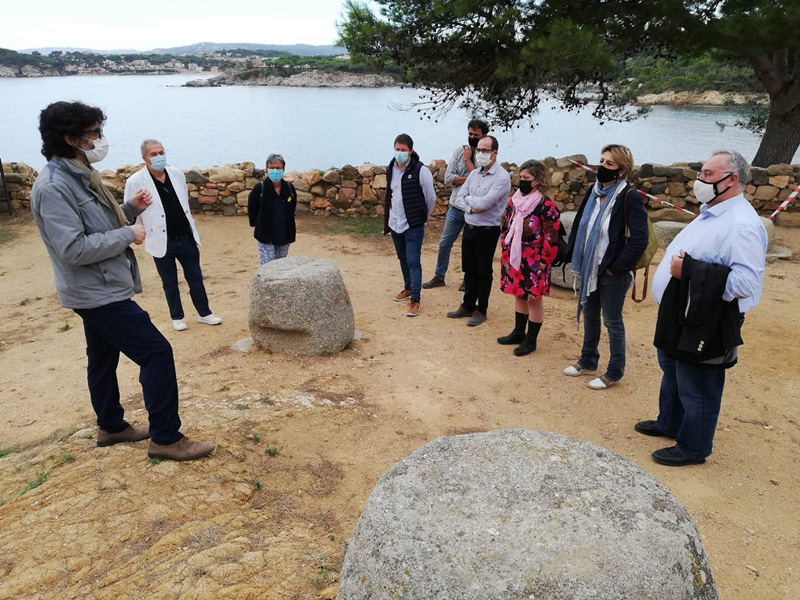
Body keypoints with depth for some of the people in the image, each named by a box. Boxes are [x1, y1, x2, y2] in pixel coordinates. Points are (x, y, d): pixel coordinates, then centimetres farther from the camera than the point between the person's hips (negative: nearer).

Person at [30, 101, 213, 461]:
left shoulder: (80, 176, 11)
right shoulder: (53, 187, -20)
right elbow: (73, 249, -26)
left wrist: (130, 210, 2)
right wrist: (128, 235, -19)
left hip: (100, 290, 10)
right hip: (98, 293, -10)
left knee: (103, 360, 20)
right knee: (156, 351, -11)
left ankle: (111, 427, 37)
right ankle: (166, 438, -3)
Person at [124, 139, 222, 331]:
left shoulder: (177, 174, 3)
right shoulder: (135, 182, -11)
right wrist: (141, 234, -2)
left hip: (186, 238, 3)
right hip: (162, 243, -3)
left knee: (196, 278, 10)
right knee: (170, 283, 10)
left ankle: (204, 313, 24)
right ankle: (177, 317, 27)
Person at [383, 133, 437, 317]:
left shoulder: (420, 171, -14)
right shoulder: (391, 169, 6)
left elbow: (431, 198, -6)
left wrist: (422, 216, 7)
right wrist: (387, 220, 17)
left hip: (413, 225, -6)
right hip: (395, 223, 6)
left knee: (413, 261, -7)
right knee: (402, 259, 18)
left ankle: (415, 300, -3)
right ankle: (408, 288, 36)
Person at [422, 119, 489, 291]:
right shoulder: (460, 151, 2)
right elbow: (448, 178, -6)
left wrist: (468, 160, -13)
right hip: (456, 207, 4)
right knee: (444, 243, 10)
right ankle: (439, 276, 26)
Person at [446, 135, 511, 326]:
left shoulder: (502, 176, -14)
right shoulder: (474, 174, 8)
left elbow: (485, 202, -23)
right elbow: (459, 198, 4)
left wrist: (469, 198, -5)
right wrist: (471, 208, -15)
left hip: (487, 231, -7)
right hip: (469, 228, 7)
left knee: (483, 273, 5)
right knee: (469, 270, 15)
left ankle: (481, 310, 18)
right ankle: (468, 306, 29)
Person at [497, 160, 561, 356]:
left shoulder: (546, 206, -16)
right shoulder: (515, 200, 7)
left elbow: (551, 238, -15)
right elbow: (505, 227, 15)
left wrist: (543, 262, -14)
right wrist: (505, 252, 11)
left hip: (533, 263, -7)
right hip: (514, 260, 7)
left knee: (534, 299, 5)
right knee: (519, 295, 19)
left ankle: (531, 340, 17)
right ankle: (518, 333, 34)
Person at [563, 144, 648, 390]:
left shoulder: (630, 197, -16)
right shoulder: (593, 191, 4)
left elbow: (639, 239, -21)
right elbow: (579, 224, 13)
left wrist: (617, 267, -18)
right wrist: (574, 257, 7)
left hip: (612, 273, -7)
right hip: (589, 268, 7)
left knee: (612, 322, 6)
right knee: (589, 316, 19)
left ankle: (615, 372, 22)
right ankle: (588, 361, 37)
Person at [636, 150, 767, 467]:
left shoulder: (743, 224, -23)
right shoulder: (711, 213, 9)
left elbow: (746, 282, -31)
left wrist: (690, 270, -31)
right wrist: (675, 262, 10)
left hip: (704, 325, -10)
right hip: (679, 317, 10)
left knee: (696, 391, 6)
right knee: (672, 374, 26)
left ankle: (692, 449, 24)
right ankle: (669, 423, 47)